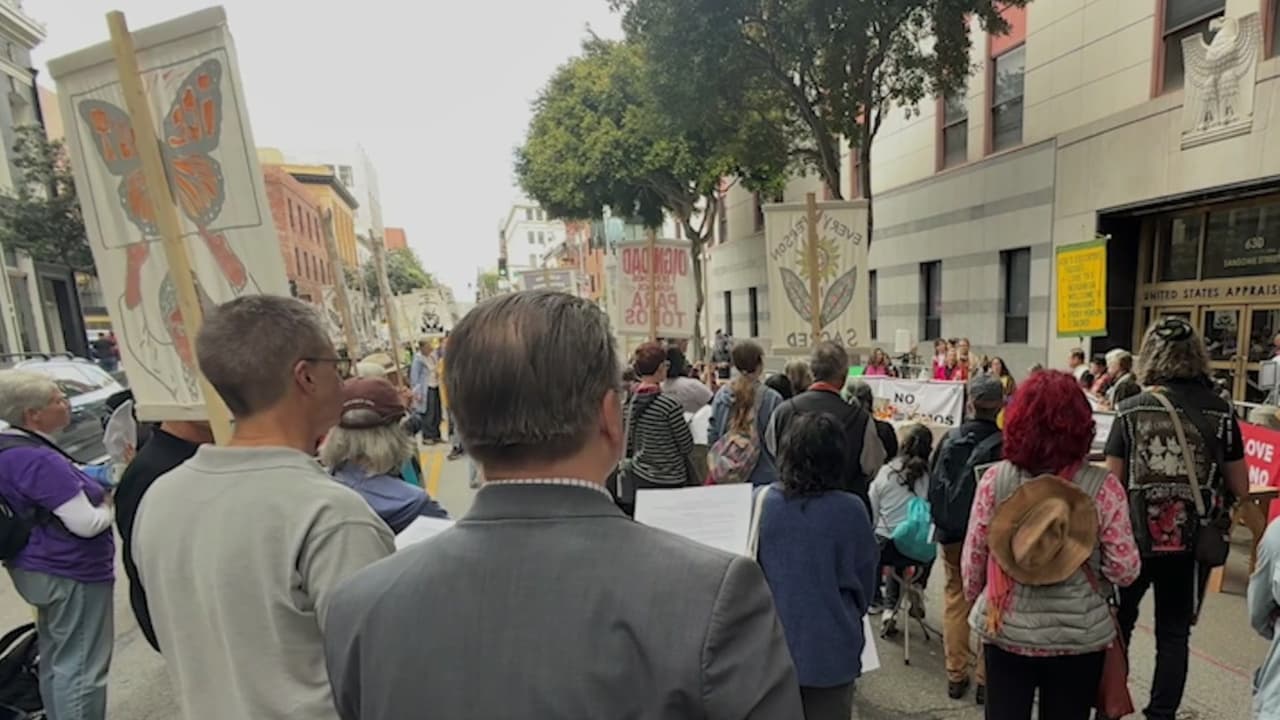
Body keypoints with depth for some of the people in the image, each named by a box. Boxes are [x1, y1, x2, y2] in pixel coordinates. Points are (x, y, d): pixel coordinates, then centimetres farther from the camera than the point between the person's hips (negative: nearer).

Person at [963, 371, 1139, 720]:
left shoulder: (995, 479, -12)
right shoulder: (1102, 487, -14)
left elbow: (972, 558, -5)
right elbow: (1124, 571, -11)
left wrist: (976, 602, 12)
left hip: (1005, 628, 0)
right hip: (1078, 635, 0)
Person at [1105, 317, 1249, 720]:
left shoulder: (1131, 411, -9)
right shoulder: (1220, 413, -3)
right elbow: (1241, 490, 2)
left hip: (1135, 537, -1)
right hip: (1192, 541, 1)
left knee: (1118, 625, 17)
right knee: (1174, 633, 14)